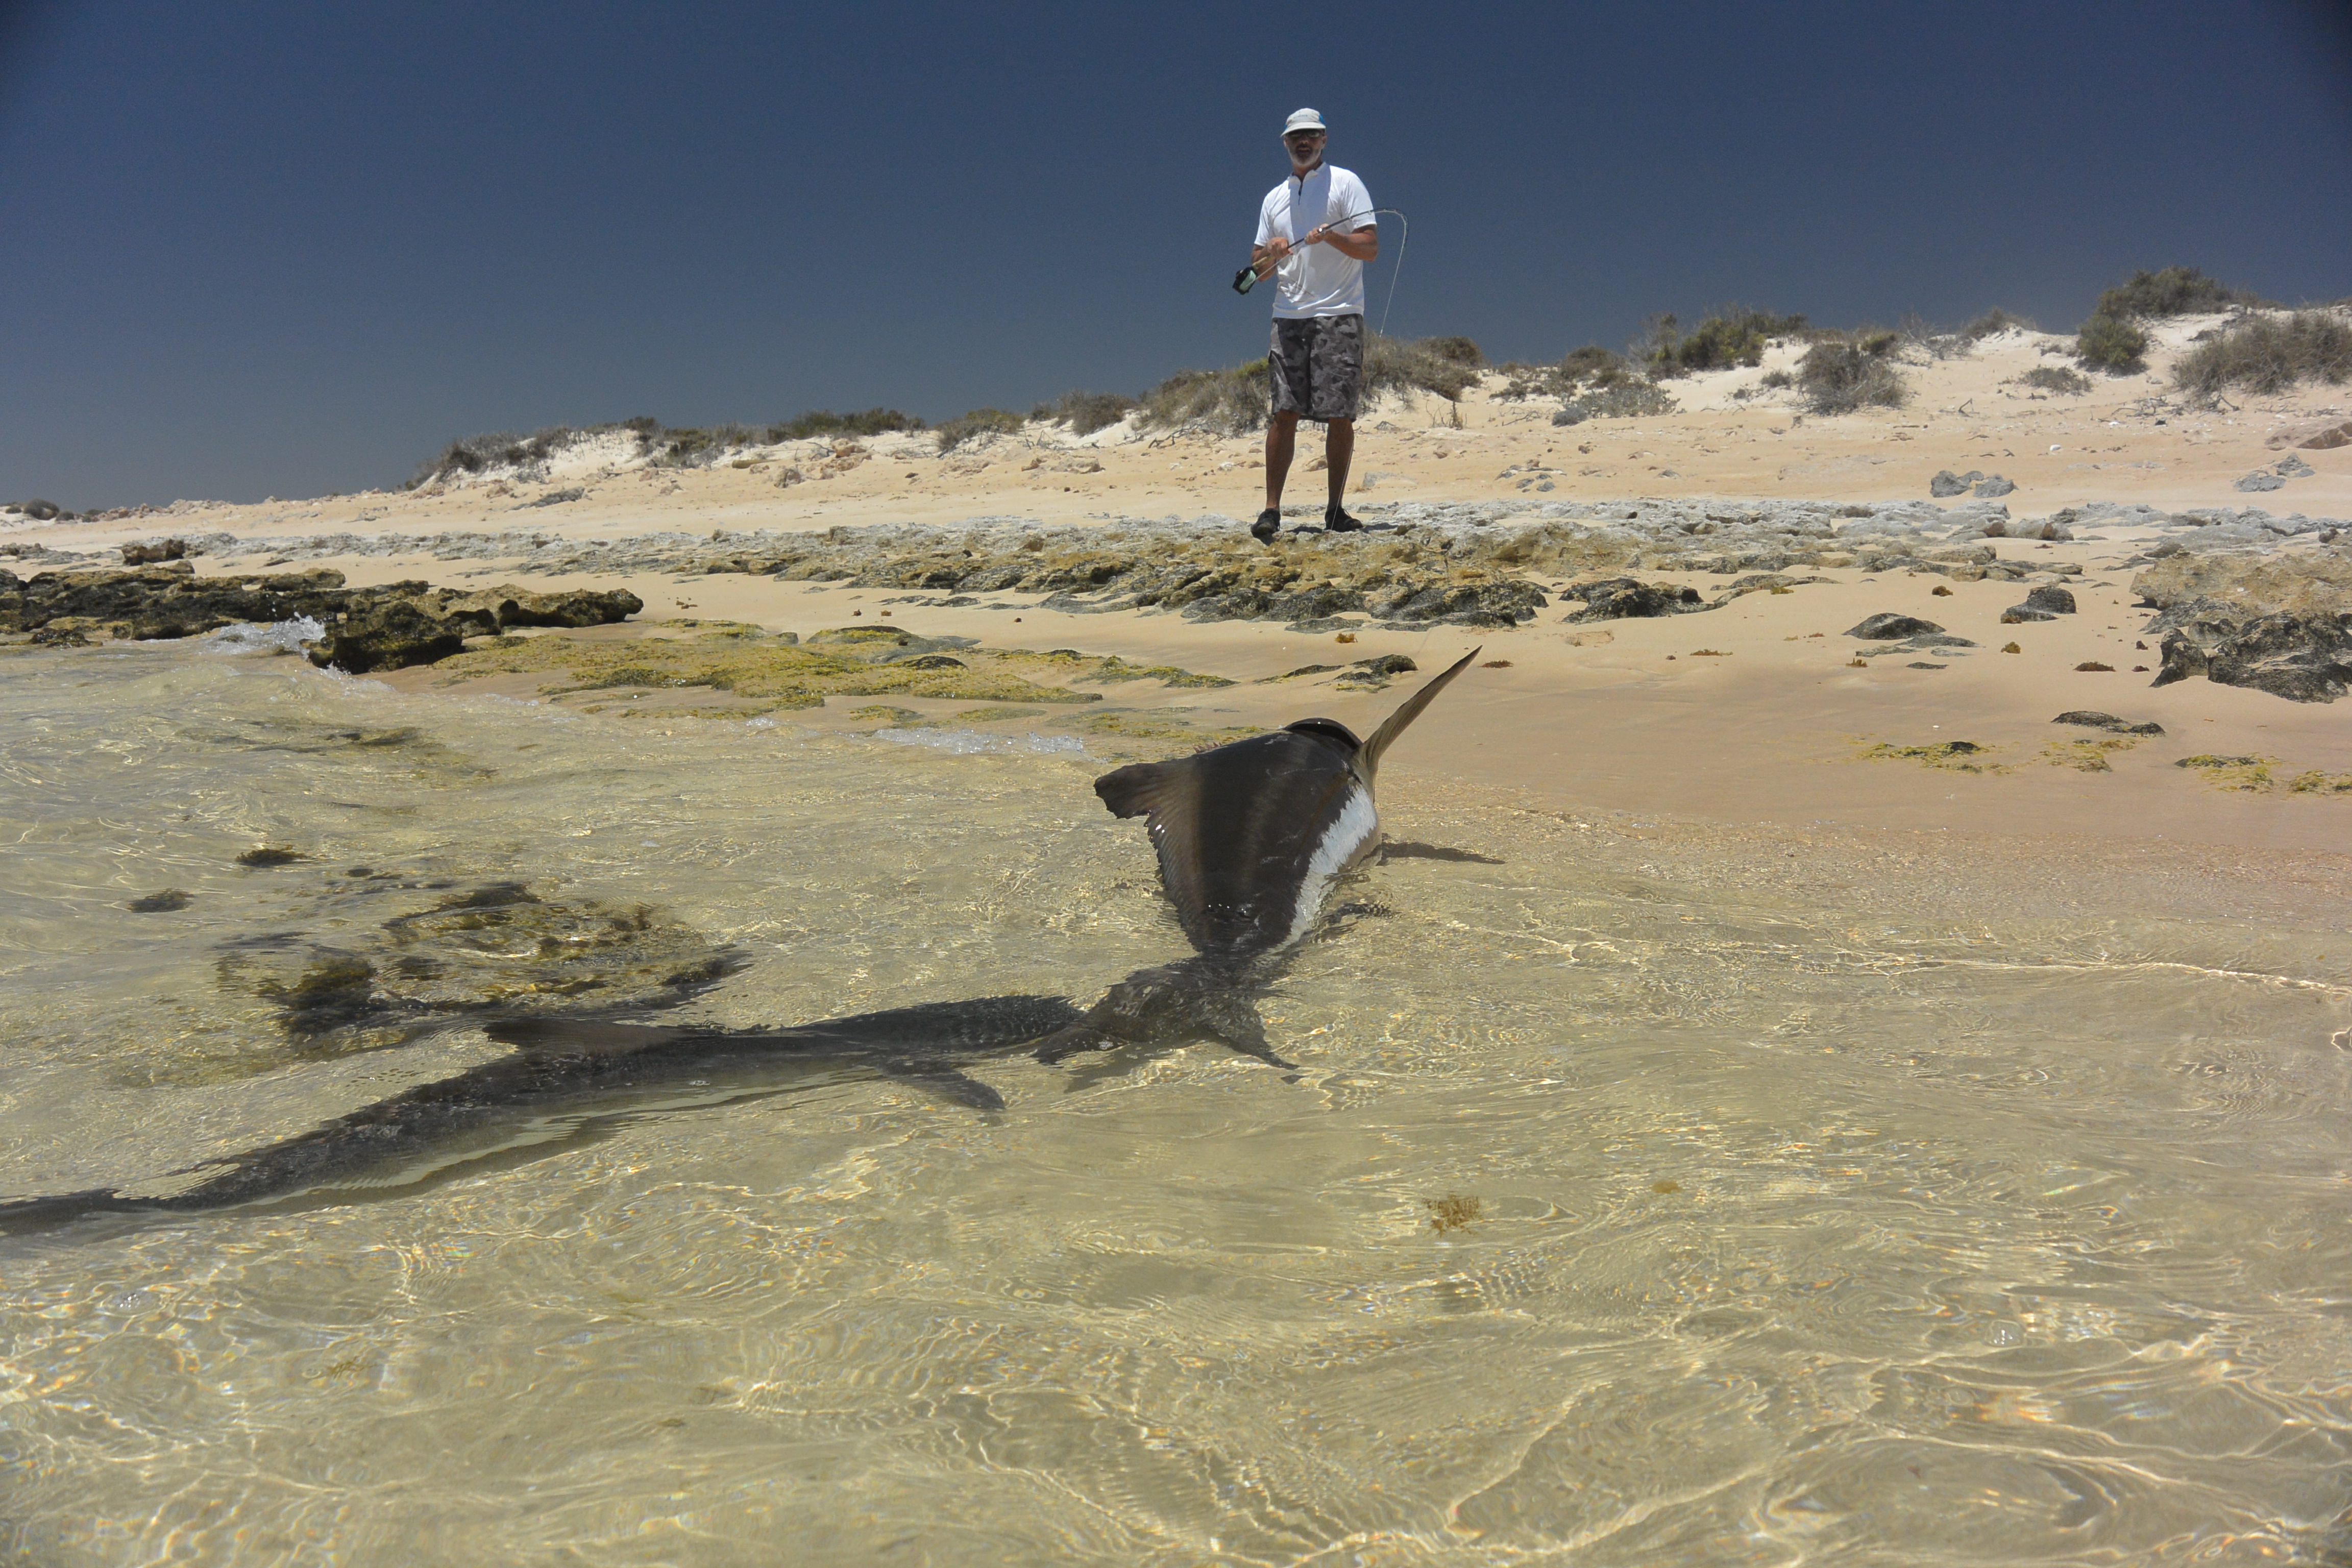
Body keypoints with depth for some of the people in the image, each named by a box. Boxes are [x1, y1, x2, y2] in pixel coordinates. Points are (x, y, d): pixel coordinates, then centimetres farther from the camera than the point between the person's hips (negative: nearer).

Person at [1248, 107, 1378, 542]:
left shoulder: (1345, 184, 4)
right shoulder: (1273, 199, 18)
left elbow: (1371, 248, -3)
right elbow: (1258, 268, 18)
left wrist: (1331, 236, -19)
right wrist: (1271, 252, -5)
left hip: (1338, 315, -3)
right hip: (1289, 316, 3)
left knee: (1340, 417, -3)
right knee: (1284, 413, -5)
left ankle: (1335, 510, 5)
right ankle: (1271, 510, -5)